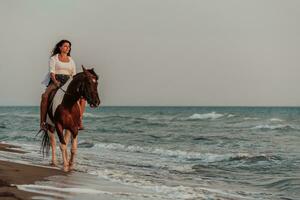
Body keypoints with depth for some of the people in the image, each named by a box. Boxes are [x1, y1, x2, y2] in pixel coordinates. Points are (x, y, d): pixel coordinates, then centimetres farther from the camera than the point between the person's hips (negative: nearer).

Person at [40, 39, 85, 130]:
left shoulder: (71, 60, 20)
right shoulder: (54, 58, 9)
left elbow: (74, 74, 16)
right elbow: (52, 72, -4)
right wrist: (55, 81, -22)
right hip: (55, 81, -4)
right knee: (45, 96, -33)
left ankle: (79, 120, -9)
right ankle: (42, 121, -29)